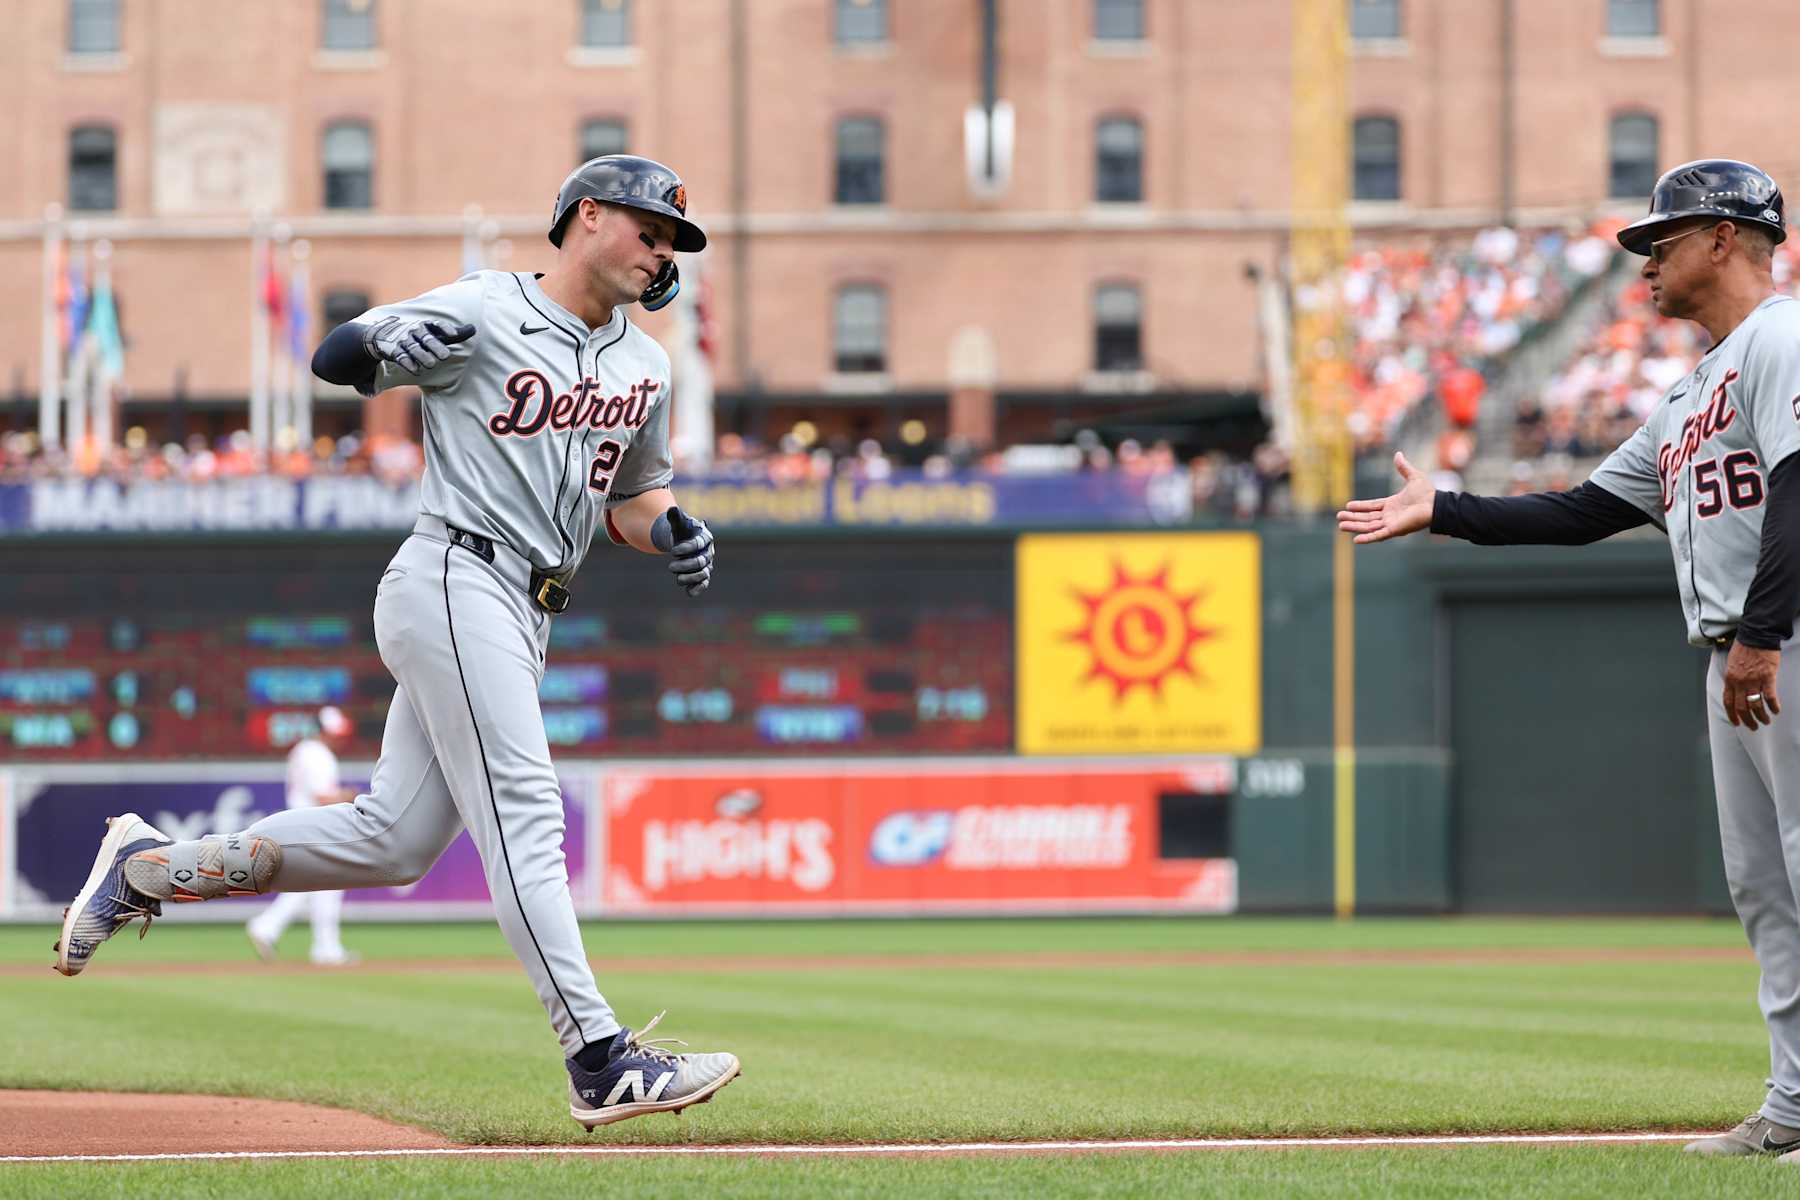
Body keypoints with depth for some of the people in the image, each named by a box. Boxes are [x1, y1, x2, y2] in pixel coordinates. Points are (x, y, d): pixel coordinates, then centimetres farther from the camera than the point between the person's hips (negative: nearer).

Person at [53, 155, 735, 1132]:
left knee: (391, 839, 6)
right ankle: (601, 1062, -23)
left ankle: (145, 868, 21)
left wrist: (672, 529, 3)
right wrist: (392, 345, -27)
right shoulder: (482, 312, -5)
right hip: (454, 583, -8)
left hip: (522, 619, 8)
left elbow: (632, 496, 27)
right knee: (521, 815, -16)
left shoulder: (643, 366, 17)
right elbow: (334, 356, -3)